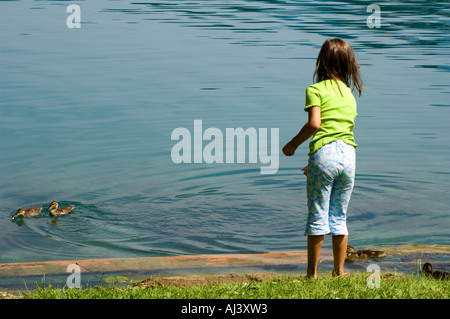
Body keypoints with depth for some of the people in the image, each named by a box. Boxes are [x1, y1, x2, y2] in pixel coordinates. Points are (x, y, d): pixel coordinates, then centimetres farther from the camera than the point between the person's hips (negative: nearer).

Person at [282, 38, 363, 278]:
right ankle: (339, 271, 17)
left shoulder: (316, 90, -1)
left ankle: (312, 272, 9)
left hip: (324, 153, -5)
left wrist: (293, 143, 0)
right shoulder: (350, 94, 18)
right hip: (349, 155, 5)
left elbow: (314, 123, -15)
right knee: (339, 218, 13)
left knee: (317, 217, 3)